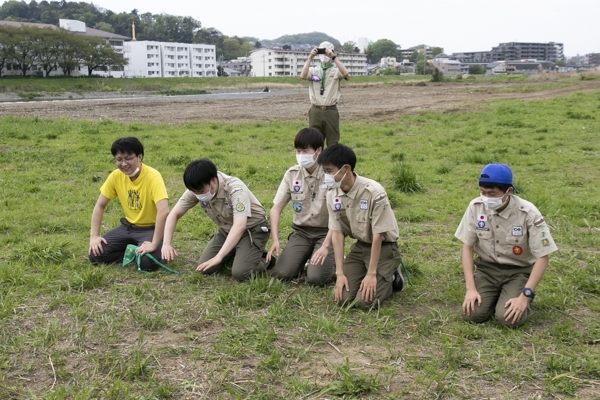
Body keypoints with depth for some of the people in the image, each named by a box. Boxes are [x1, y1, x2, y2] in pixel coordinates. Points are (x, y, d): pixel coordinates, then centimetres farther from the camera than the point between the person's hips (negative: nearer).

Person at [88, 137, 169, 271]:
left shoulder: (152, 176, -24)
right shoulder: (116, 176, -6)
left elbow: (163, 211, -34)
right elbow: (100, 206, 2)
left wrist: (154, 244, -36)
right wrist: (94, 236, -8)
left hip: (150, 229, -5)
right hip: (128, 226, 5)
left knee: (147, 262, -32)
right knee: (95, 254, -11)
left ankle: (159, 252, 2)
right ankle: (134, 252, 6)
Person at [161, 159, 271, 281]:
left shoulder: (235, 189, -33)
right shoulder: (197, 189, -16)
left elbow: (240, 226, -42)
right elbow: (174, 214, -8)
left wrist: (219, 256, -49)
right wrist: (167, 243, -24)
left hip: (252, 229, -6)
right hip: (227, 230, 6)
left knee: (239, 273, -25)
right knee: (205, 268, -10)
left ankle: (263, 261, 6)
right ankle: (233, 255, 17)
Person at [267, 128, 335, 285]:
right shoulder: (292, 174, -3)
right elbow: (276, 209, -1)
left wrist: (326, 246, -28)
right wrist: (275, 240, -15)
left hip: (326, 232, -3)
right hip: (301, 231, 4)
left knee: (316, 277, -23)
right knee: (281, 273, -15)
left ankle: (333, 262, 11)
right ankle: (304, 257, 16)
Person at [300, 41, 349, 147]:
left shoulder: (336, 70, 5)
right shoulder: (313, 70, 9)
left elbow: (345, 73, -18)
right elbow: (303, 76, -11)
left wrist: (334, 57, -19)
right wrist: (310, 58, -13)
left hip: (331, 111, -1)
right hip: (316, 111, 1)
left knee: (333, 143, 3)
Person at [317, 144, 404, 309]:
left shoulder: (374, 192, -26)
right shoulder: (333, 195, -9)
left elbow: (378, 235, -21)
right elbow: (337, 233, -5)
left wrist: (371, 274, -20)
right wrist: (340, 273, -11)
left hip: (384, 247, -5)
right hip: (360, 246, 5)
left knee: (365, 301, -18)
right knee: (343, 297, -10)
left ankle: (391, 279, 11)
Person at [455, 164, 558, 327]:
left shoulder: (528, 213, -21)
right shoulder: (476, 207, -13)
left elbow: (542, 257, -16)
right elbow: (467, 247, -5)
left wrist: (525, 296, -23)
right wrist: (471, 288, -13)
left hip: (518, 271, -2)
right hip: (487, 268, 3)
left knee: (509, 318, -23)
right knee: (473, 313, -18)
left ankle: (524, 300, 11)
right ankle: (495, 295, 14)